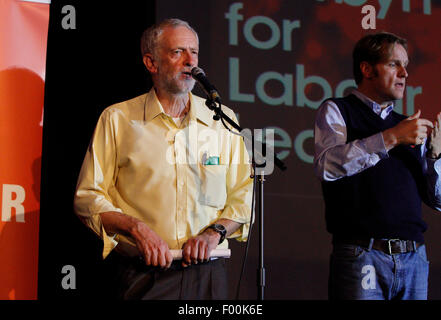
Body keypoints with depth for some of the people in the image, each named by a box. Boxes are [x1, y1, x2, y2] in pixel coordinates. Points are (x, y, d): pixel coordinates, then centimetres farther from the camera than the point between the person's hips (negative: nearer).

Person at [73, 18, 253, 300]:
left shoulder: (223, 120, 10)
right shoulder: (117, 119, 3)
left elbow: (243, 195, 11)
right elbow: (88, 197, 1)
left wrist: (214, 233, -6)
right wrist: (136, 228, -13)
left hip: (207, 275, 2)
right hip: (141, 275, -2)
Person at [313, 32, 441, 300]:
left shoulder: (409, 126, 19)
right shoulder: (336, 111, 6)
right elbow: (327, 166, -15)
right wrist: (391, 138, -16)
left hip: (414, 260, 5)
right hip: (361, 256, -5)